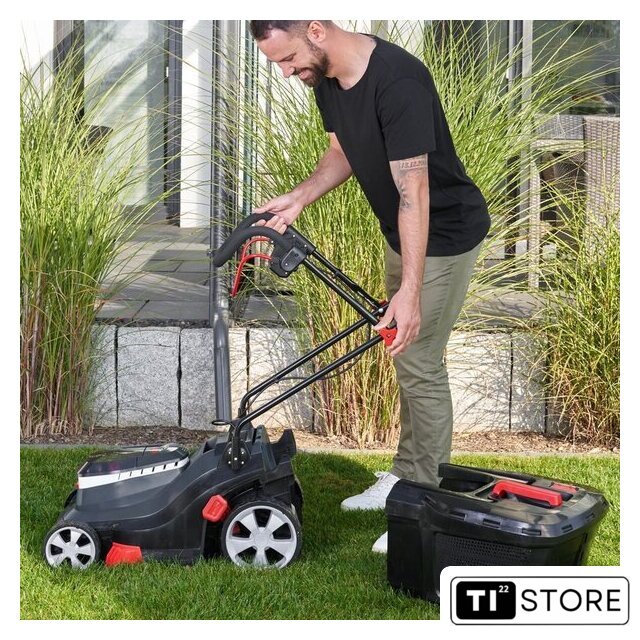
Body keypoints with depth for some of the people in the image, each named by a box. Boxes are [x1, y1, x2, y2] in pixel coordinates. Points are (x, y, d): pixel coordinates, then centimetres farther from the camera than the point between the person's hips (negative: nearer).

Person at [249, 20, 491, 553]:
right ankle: (405, 475, 28)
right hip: (401, 233, 9)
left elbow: (413, 189, -33)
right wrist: (298, 199, -7)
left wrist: (410, 290, -36)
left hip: (445, 235, -9)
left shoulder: (397, 80, -32)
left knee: (419, 362, -5)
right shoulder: (326, 78, -5)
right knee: (406, 357, 16)